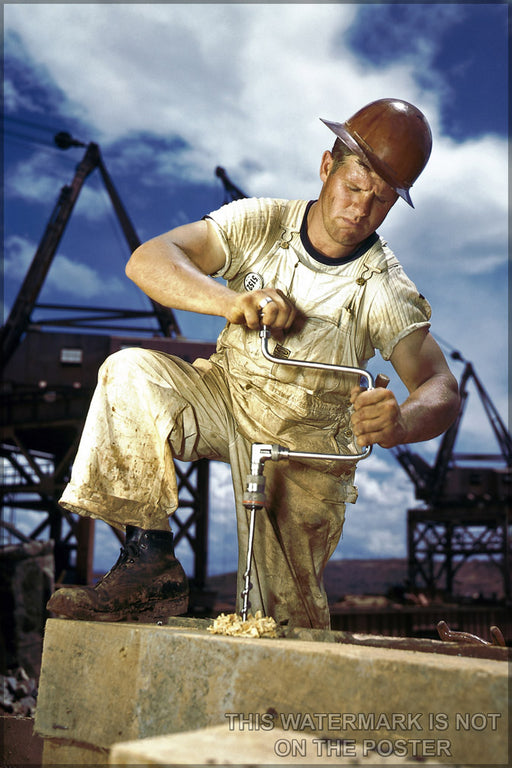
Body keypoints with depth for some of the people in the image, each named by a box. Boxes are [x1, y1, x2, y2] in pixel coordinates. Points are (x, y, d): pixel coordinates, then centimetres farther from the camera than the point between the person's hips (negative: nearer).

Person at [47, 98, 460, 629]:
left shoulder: (387, 291, -15)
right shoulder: (261, 222, -12)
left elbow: (439, 385, -24)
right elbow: (147, 260, -21)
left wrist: (402, 422, -50)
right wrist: (230, 300, -40)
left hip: (306, 440, -1)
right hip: (226, 393, 2)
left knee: (288, 618, -7)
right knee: (131, 372, -27)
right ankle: (149, 562, -25)